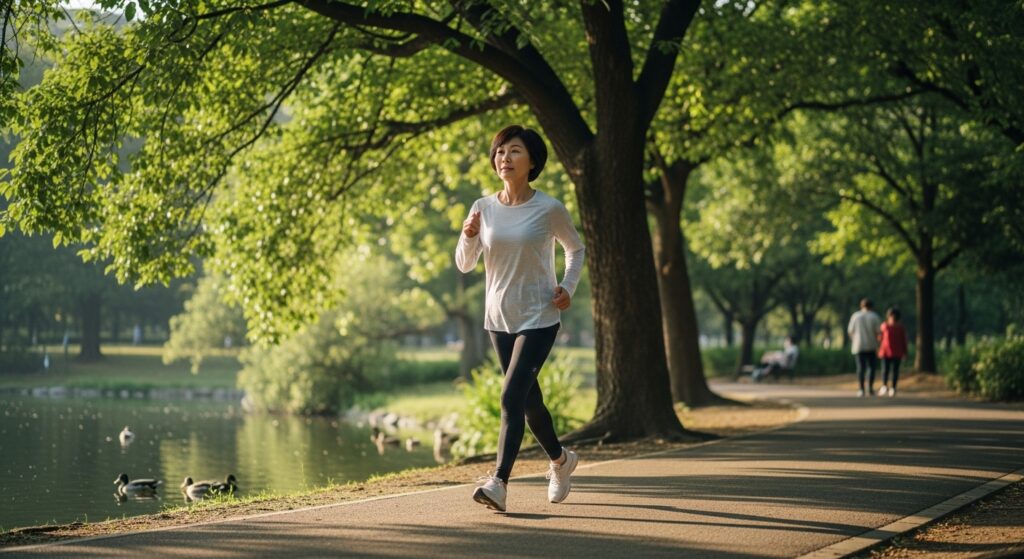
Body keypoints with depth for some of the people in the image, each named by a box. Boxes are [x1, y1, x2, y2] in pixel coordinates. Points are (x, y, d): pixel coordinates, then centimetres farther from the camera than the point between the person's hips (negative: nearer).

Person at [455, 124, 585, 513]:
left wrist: (568, 288, -5)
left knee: (512, 397, -18)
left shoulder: (549, 209, -8)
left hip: (539, 319, -5)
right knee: (529, 399, 16)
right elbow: (464, 265, 4)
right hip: (499, 318, 5)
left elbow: (575, 249, 10)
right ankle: (561, 460, 40)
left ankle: (499, 483, -22)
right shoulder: (483, 208, 0)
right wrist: (469, 237, -16)